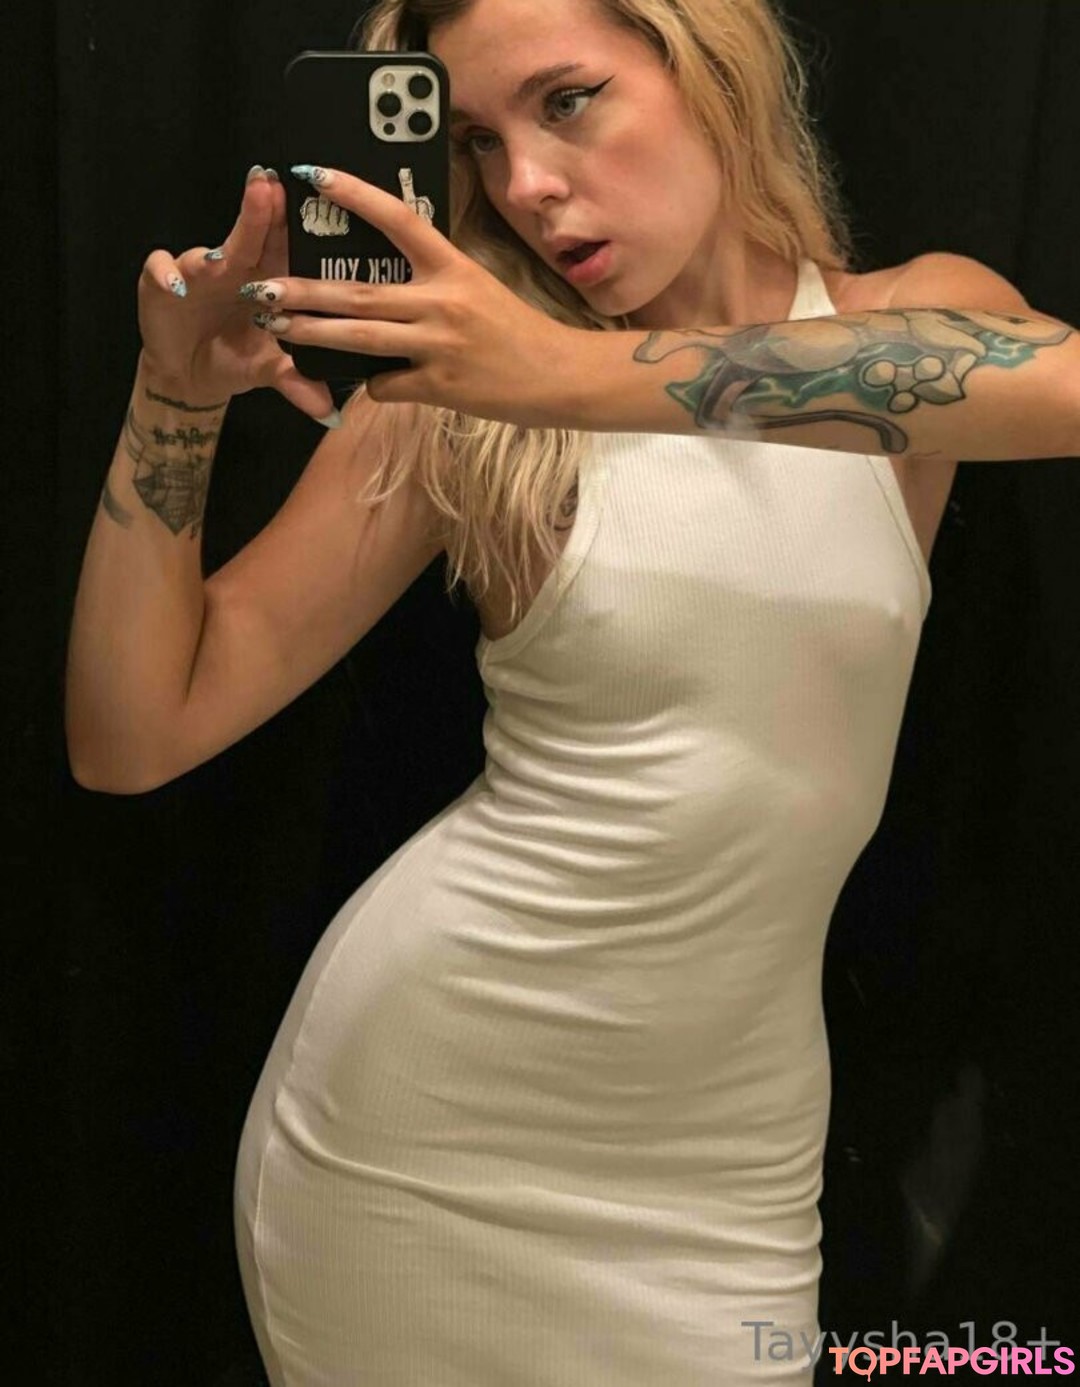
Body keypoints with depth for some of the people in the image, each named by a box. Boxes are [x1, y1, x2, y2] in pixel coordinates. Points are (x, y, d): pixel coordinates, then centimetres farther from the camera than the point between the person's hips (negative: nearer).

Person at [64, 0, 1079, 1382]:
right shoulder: (457, 394, -7)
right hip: (408, 1091, 0)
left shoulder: (921, 317, -3)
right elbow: (132, 739, -8)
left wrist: (586, 375, -36)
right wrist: (178, 393, -20)